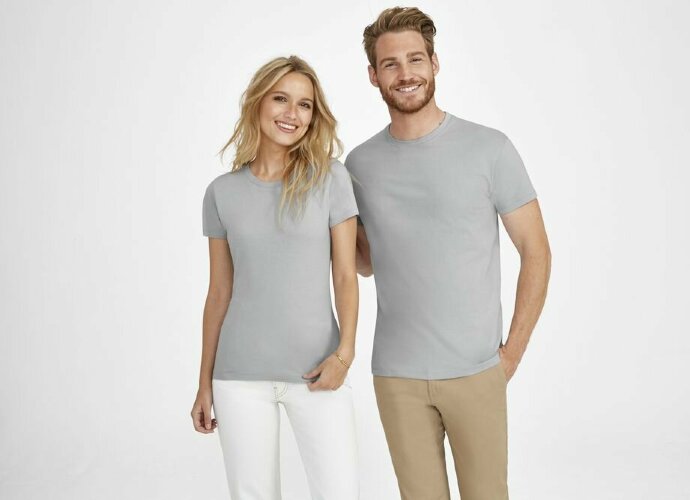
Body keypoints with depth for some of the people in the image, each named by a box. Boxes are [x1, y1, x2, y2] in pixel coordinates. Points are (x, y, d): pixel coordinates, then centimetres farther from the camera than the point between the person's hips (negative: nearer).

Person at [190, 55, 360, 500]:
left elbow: (346, 276, -1)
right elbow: (219, 292, 8)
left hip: (316, 370, -1)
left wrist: (345, 351, -14)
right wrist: (205, 383, 9)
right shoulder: (223, 192, 4)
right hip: (240, 375, 2)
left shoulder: (331, 177, -1)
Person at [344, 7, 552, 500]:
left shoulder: (489, 148, -5)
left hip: (476, 370, -2)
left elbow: (536, 251, -1)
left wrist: (512, 351, -5)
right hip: (397, 375, 2)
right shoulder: (360, 164, 5)